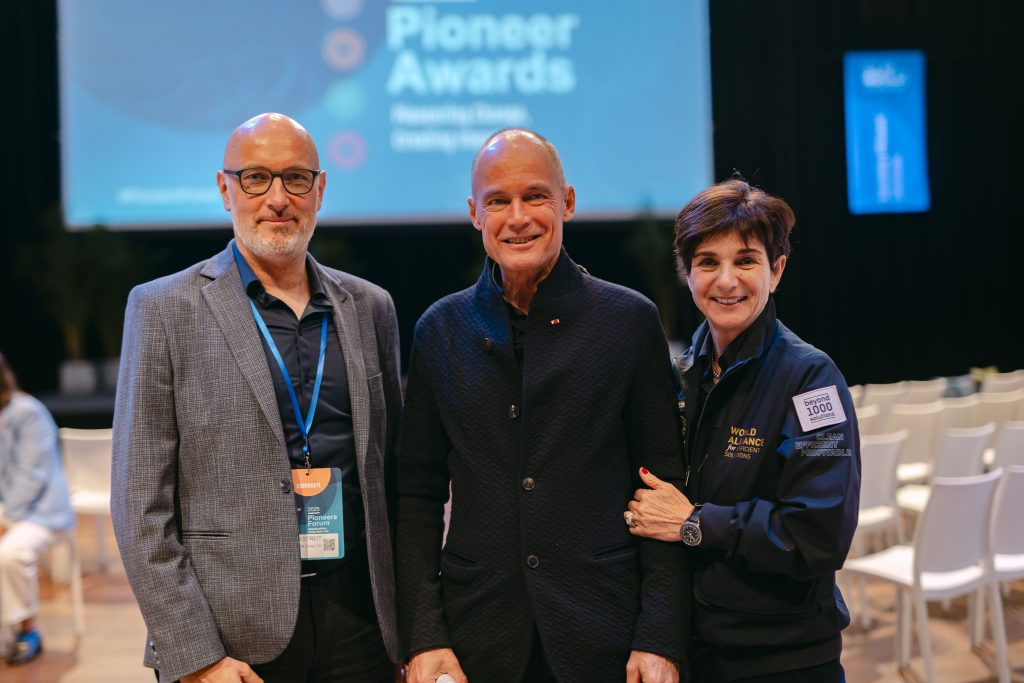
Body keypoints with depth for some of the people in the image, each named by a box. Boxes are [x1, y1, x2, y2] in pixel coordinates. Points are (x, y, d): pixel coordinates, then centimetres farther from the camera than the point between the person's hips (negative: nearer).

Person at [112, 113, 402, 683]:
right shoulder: (166, 309, -3)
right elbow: (142, 505, -5)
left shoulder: (370, 308, 8)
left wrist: (409, 628, 8)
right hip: (234, 637, -3)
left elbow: (393, 477, 12)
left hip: (359, 623, 3)